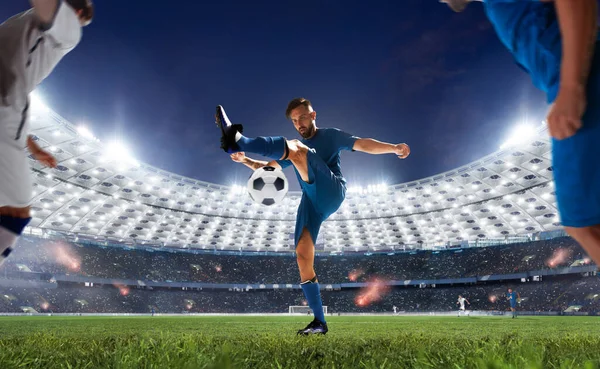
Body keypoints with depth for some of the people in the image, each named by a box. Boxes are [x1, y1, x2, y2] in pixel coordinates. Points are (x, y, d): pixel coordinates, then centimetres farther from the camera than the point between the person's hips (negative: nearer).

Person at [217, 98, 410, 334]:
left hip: (331, 192, -5)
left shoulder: (330, 136, 18)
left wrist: (394, 148, -9)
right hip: (311, 201, 6)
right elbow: (268, 167, 29)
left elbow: (363, 144, 7)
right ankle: (319, 322, -1)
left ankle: (237, 141, -41)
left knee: (295, 148, -24)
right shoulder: (298, 144, 31)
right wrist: (245, 161, 11)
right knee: (303, 256, -8)